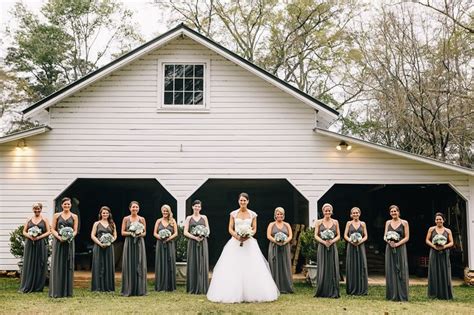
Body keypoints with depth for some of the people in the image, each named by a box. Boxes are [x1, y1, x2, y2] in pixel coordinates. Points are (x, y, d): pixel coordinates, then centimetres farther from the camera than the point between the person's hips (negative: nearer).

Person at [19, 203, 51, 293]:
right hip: (30, 244, 2)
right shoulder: (29, 220, 11)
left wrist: (39, 237, -14)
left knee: (40, 265, -1)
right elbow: (24, 232, 8)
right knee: (29, 265, 1)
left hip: (41, 244, -2)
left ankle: (39, 287, 5)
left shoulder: (44, 220, 5)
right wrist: (30, 236, -12)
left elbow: (48, 232, -1)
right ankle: (27, 287, 5)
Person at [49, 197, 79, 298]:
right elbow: (53, 229, 2)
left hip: (69, 242, 1)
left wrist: (70, 236, -15)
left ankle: (67, 291, 8)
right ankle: (56, 291, 2)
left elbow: (75, 230, 4)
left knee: (68, 265, 2)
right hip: (58, 242, -1)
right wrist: (59, 237, -14)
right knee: (57, 265, -1)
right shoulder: (56, 215, 6)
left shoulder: (74, 217, 7)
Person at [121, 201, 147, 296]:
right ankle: (128, 290, 3)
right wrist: (131, 233, -15)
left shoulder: (142, 219, 7)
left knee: (139, 265, -1)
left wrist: (140, 234, -12)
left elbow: (145, 233, 8)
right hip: (129, 243, -1)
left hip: (139, 243, 1)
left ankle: (140, 289, 4)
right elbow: (123, 232, 1)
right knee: (129, 265, -2)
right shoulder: (126, 219, 4)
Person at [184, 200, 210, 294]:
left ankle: (203, 288, 4)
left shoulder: (204, 217, 10)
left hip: (203, 242, 1)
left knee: (203, 264, -1)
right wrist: (195, 237, -14)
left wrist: (203, 236, -13)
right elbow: (185, 232, 0)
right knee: (193, 264, -1)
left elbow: (208, 230, 7)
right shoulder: (189, 218, 7)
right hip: (192, 243, -1)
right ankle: (193, 288, 3)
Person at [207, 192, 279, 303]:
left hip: (249, 243, 0)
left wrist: (248, 236, -13)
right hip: (235, 243, 0)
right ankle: (234, 294, 1)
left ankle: (251, 294, 4)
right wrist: (237, 236, -14)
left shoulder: (252, 214, 5)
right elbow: (230, 229, 3)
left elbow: (254, 229, 5)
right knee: (233, 268, -5)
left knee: (251, 268, -3)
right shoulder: (233, 214, 4)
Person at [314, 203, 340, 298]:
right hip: (322, 247, -1)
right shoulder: (319, 222, 4)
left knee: (333, 269, -1)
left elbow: (338, 236, 6)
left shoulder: (335, 222, 8)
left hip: (332, 247, 1)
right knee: (322, 269, -1)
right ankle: (322, 292, 5)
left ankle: (333, 292, 4)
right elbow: (316, 235, 0)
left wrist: (332, 241, -12)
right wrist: (324, 242, -16)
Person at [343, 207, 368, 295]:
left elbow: (365, 236, 5)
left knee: (361, 266, -2)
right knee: (351, 267, -1)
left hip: (360, 246, 1)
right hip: (351, 246, 0)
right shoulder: (349, 223, 7)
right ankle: (352, 290, 5)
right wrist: (351, 241, -15)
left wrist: (360, 241, -13)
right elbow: (345, 235, 2)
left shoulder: (363, 224, 8)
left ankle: (362, 290, 3)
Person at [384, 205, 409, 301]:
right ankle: (392, 295, 7)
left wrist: (397, 243, -15)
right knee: (390, 271, 3)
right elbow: (385, 236, 8)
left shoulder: (404, 223, 2)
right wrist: (389, 241, -13)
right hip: (389, 249, 3)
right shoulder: (388, 222, 11)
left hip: (400, 249, -3)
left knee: (401, 271, -3)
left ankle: (402, 296, 1)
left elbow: (407, 237, -2)